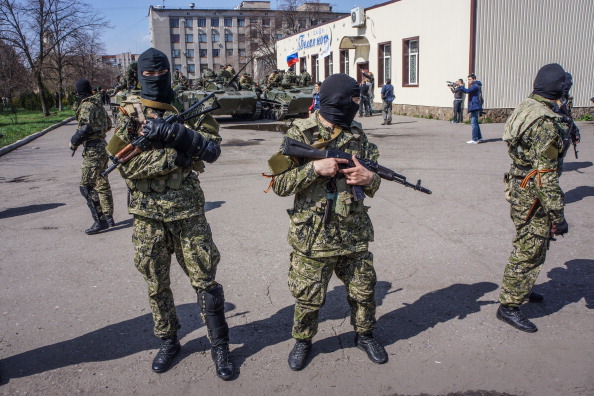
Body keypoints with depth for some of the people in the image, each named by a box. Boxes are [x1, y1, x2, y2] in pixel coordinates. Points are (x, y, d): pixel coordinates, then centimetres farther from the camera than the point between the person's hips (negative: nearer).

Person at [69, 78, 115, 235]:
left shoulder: (86, 106, -13)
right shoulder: (98, 104, 13)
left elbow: (86, 128, -22)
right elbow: (108, 125, 21)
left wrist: (74, 141, -9)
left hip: (93, 150, -9)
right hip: (102, 146, 9)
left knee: (87, 186, -7)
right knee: (102, 185, 15)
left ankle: (100, 221, -7)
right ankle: (108, 218, 22)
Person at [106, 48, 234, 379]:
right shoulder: (129, 114, 2)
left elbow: (213, 150, -10)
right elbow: (125, 164, -9)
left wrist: (175, 132, -25)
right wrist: (175, 157, -20)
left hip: (187, 210, -1)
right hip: (147, 212, 1)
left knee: (205, 279, 4)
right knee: (156, 283, 12)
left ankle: (220, 346, 18)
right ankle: (169, 342, 32)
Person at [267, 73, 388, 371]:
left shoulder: (357, 135, 5)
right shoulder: (300, 134, -8)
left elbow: (373, 185, 10)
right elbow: (280, 184, -12)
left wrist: (368, 178, -14)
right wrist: (315, 168, -24)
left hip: (354, 235, 4)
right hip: (312, 237, -4)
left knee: (363, 291, 17)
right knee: (308, 297, 10)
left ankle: (364, 334, 42)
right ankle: (303, 340, 36)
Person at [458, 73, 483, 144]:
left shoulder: (475, 86, -13)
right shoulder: (475, 86, 20)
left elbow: (467, 91, -24)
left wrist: (461, 86, -13)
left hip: (474, 107, -11)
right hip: (475, 107, 11)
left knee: (474, 123, -10)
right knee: (475, 123, 16)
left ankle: (474, 139, -9)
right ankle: (479, 138, 22)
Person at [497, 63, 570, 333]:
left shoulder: (524, 108, 5)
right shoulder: (546, 122, -24)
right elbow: (545, 174, -25)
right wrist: (558, 215, -21)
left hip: (518, 187, 10)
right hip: (533, 196, -10)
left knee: (533, 246, 25)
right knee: (528, 252, 1)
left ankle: (521, 290, 41)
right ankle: (509, 306, 12)